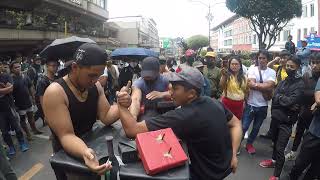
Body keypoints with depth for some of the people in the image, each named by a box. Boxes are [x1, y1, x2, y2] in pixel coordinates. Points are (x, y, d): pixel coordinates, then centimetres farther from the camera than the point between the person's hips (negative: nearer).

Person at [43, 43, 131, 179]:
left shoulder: (96, 86, -5)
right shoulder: (55, 93, -25)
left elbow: (106, 117, -6)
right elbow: (66, 135, -28)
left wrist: (121, 106, -25)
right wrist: (85, 153, -46)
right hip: (66, 155, -4)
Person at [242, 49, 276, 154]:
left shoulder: (272, 72, 0)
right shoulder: (252, 69, -4)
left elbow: (270, 86, -16)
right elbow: (250, 84, -19)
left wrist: (256, 84, -15)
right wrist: (264, 87, -16)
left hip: (263, 105, 2)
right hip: (251, 104, -2)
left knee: (256, 128, 16)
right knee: (244, 127, 2)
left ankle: (249, 144, 35)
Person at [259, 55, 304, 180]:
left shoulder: (300, 84, -11)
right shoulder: (283, 81, 8)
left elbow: (290, 101, -21)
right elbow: (274, 98, -2)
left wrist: (279, 97, -4)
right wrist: (288, 105, -16)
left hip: (287, 120, -6)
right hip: (276, 117, 6)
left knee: (280, 148, -3)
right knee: (275, 142, 23)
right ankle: (274, 160, 46)